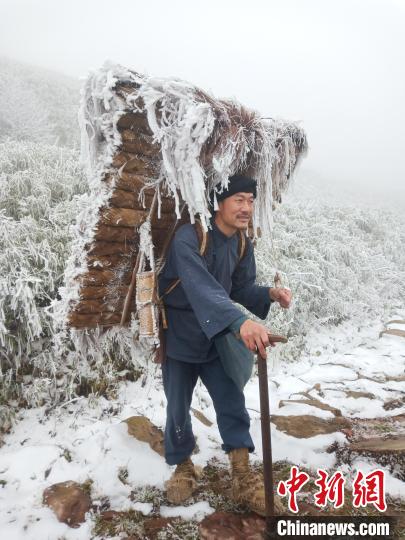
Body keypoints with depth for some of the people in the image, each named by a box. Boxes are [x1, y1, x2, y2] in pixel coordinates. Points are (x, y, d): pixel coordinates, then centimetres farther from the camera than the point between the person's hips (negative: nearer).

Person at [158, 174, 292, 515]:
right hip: (179, 337, -5)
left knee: (233, 403, 3)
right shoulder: (189, 238, -27)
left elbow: (241, 288, 4)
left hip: (215, 337, 5)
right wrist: (240, 321, -56)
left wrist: (270, 294, -17)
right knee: (178, 408, 9)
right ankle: (183, 468, 34)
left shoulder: (242, 244, -2)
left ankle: (244, 478, 18)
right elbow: (200, 286, -43)